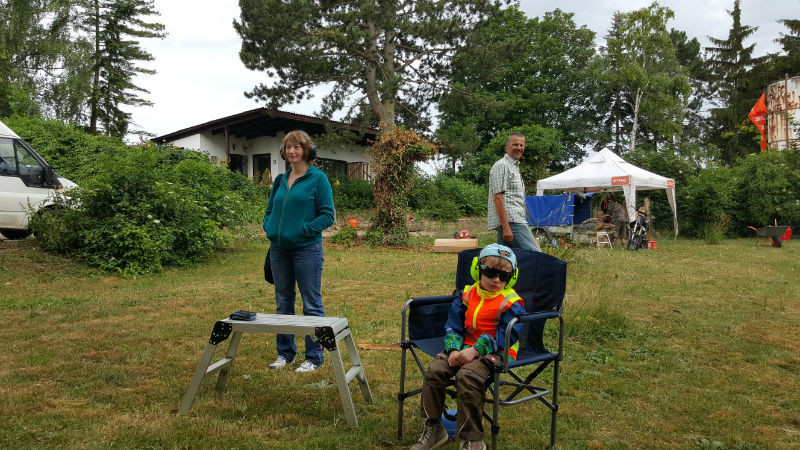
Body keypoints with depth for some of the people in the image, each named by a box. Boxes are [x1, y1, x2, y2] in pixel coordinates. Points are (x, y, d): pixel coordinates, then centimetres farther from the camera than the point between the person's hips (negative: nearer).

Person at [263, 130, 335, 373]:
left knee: (311, 304, 1)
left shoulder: (318, 178, -5)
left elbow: (327, 215, -9)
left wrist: (303, 230, -16)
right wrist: (269, 228, 4)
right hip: (279, 249, 6)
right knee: (283, 303, 14)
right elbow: (270, 209, 23)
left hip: (306, 249, -6)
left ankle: (314, 357, 12)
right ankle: (285, 352, 27)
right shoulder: (280, 180, 12)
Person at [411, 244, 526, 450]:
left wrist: (475, 350, -22)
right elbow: (453, 325, 8)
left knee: (467, 376, -31)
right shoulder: (467, 294, 9)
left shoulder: (511, 302, -6)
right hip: (464, 347, 6)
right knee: (435, 370, -15)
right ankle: (433, 428, 3)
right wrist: (454, 349, -11)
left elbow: (505, 335, -14)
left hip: (494, 352, -5)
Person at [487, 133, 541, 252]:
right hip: (510, 221, -10)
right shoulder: (502, 166, -7)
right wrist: (506, 227, -22)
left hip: (516, 220, 10)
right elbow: (497, 198, -16)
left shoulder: (515, 167, 25)